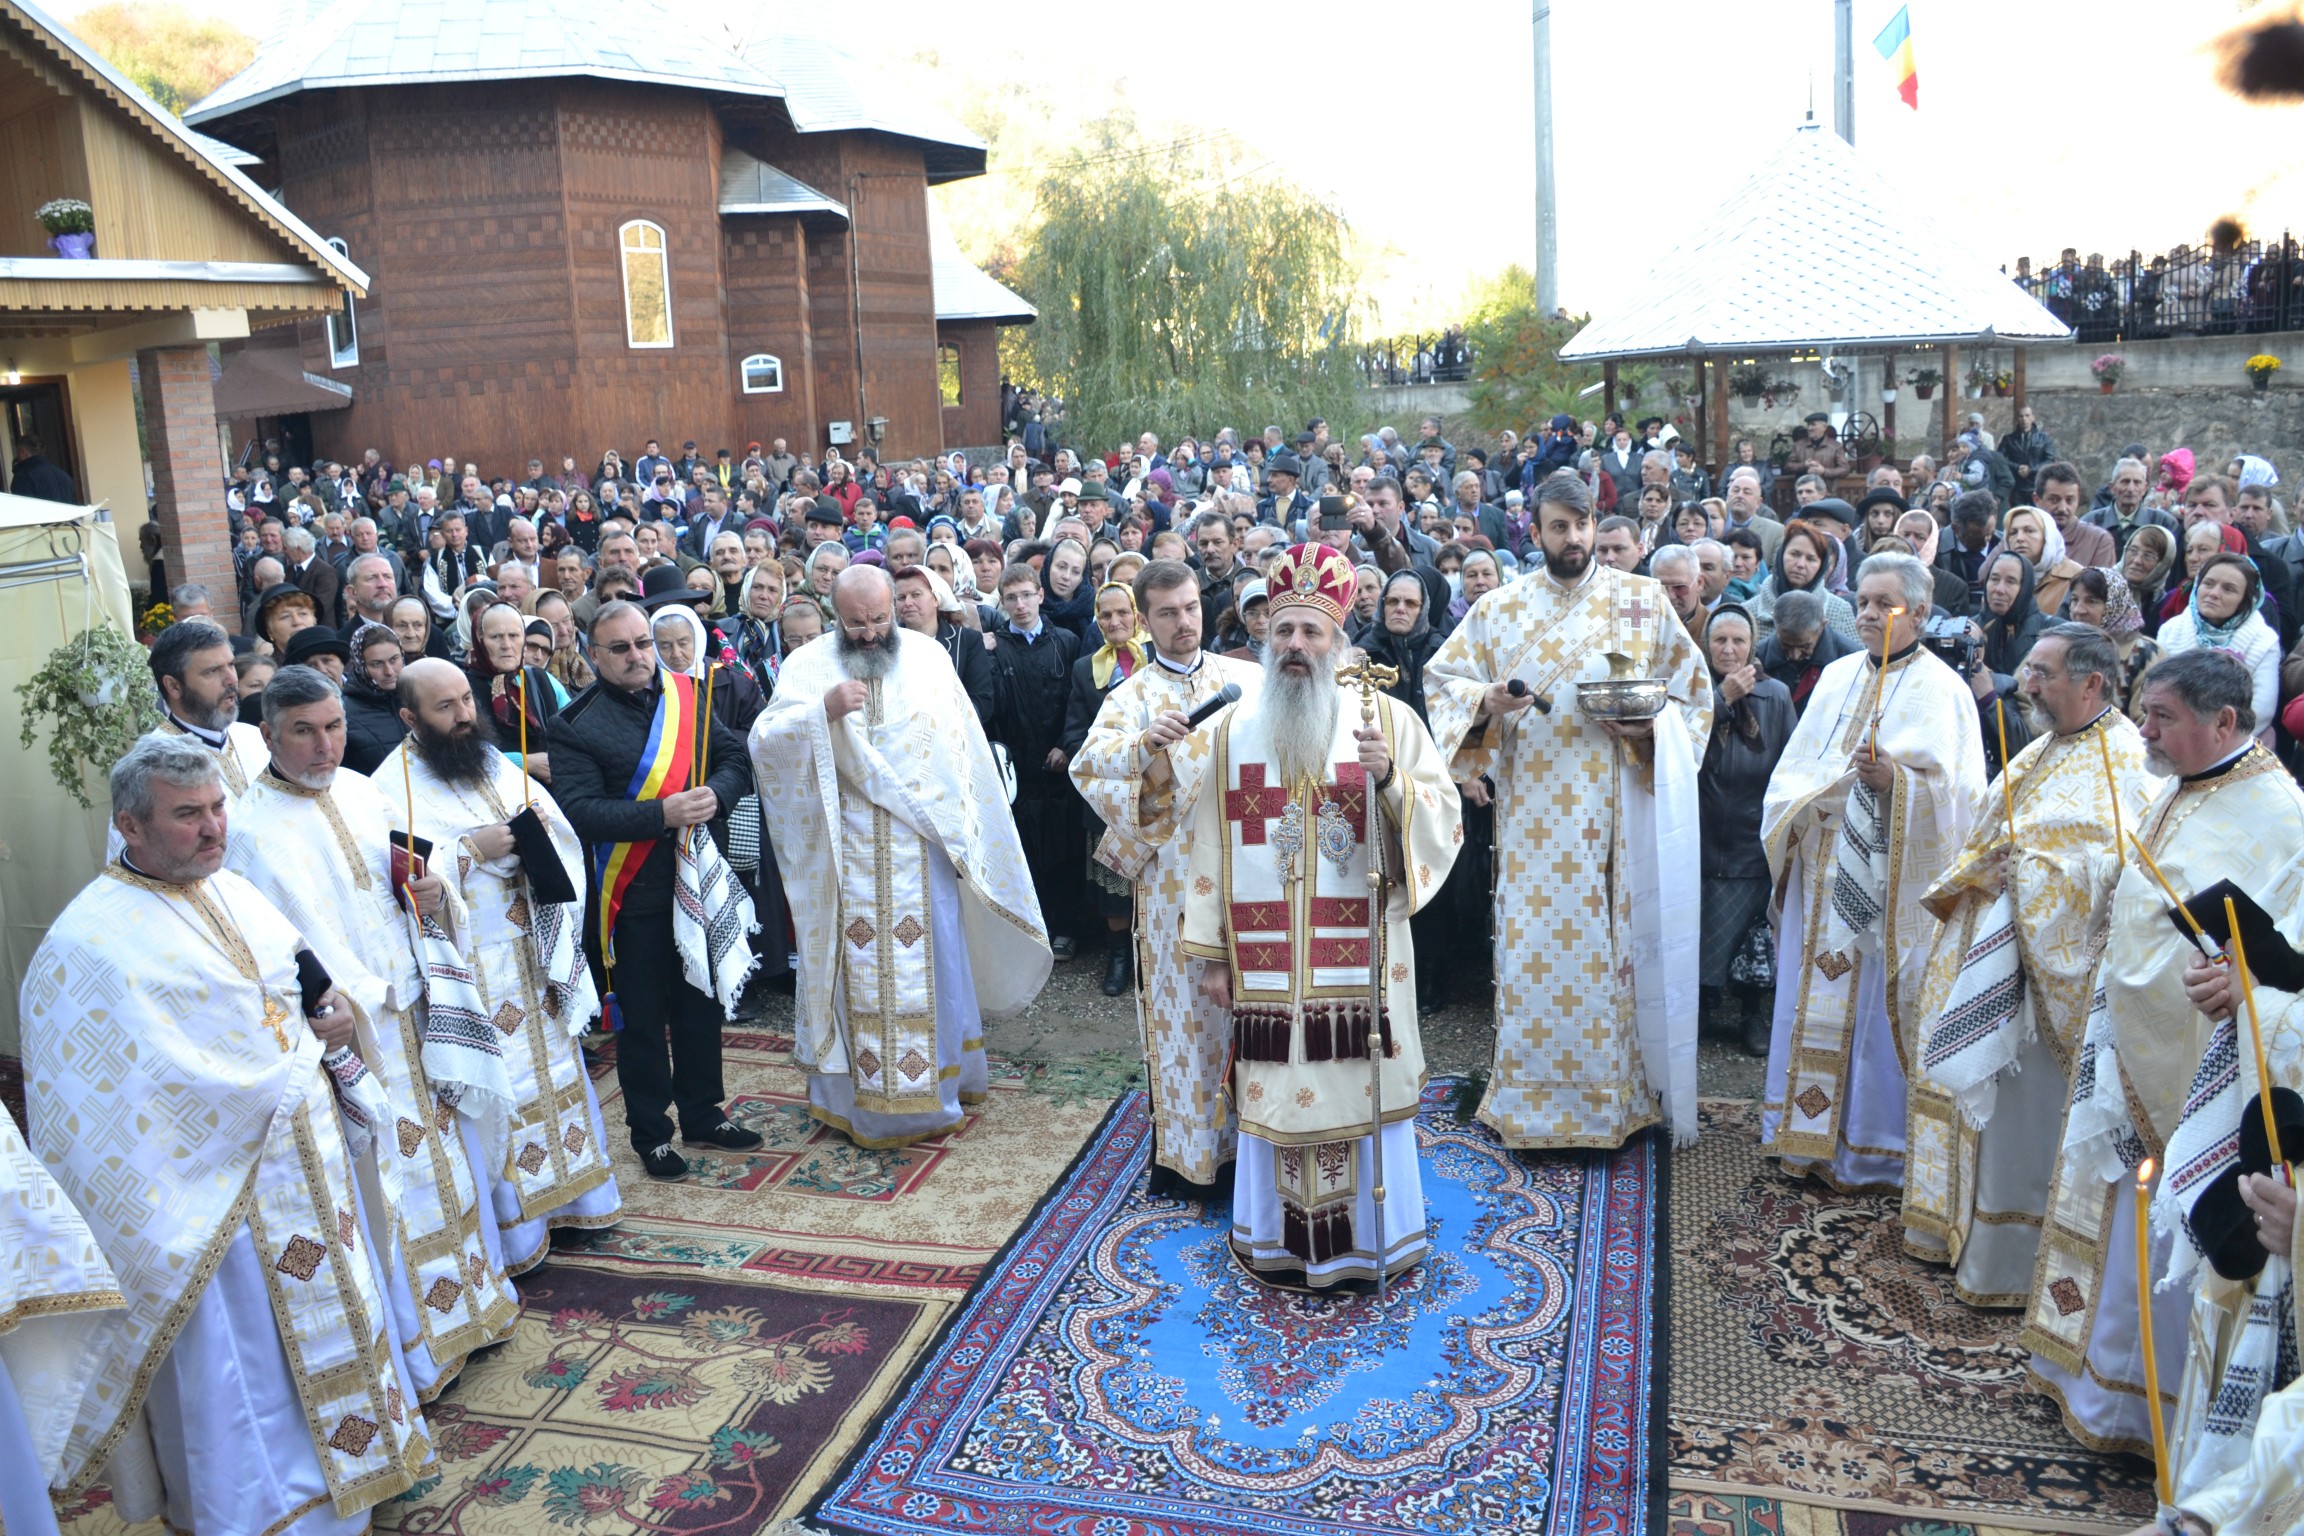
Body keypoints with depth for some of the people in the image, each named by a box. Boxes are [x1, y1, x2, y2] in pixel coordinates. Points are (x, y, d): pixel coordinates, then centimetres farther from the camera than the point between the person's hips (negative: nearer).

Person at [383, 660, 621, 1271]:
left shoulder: (493, 762, 8)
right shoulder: (395, 787, -12)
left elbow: (561, 828, 10)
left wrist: (540, 822, -10)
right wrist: (473, 848, -25)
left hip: (531, 952, 7)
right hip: (466, 963, -6)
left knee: (551, 1061, 15)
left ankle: (562, 1192, 31)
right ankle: (509, 1227, 15)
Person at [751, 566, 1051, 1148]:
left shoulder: (927, 656, 3)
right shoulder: (807, 665, -1)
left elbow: (965, 747, 7)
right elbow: (764, 742, -11)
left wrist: (960, 829, 4)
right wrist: (824, 709, -27)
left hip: (922, 849, 2)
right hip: (848, 854, -1)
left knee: (930, 964, 9)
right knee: (858, 968, 3)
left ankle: (937, 1080, 26)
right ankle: (861, 1096, 15)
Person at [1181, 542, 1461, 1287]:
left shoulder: (1387, 718, 1)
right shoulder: (1235, 729, 6)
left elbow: (1442, 820, -2)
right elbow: (1210, 845, 7)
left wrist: (1390, 779, -22)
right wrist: (1211, 952, 5)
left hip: (1360, 955, -1)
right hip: (1265, 959, 1)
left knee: (1359, 1087, 5)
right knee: (1274, 1096, 7)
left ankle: (1368, 1236, 24)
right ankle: (1279, 1239, 24)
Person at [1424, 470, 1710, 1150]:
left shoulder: (1643, 600, 7)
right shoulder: (1500, 608, 9)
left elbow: (1692, 687, 10)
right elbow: (1440, 676, 10)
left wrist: (1649, 728, -10)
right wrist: (1484, 701, -11)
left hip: (1615, 805, 0)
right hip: (1533, 808, 1)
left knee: (1615, 939, 1)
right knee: (1536, 945, -1)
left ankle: (1617, 1089, 13)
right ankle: (1537, 1093, 9)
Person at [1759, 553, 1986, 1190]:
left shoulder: (1941, 689, -4)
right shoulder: (1837, 676, 14)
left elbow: (1956, 790, -12)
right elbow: (1797, 767, 16)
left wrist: (1895, 779, -30)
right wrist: (1787, 826, 0)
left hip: (1888, 881, -6)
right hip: (1823, 868, 6)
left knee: (1874, 1005, -1)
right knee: (1811, 996, 10)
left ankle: (1872, 1149, 12)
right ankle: (1809, 1135, 22)